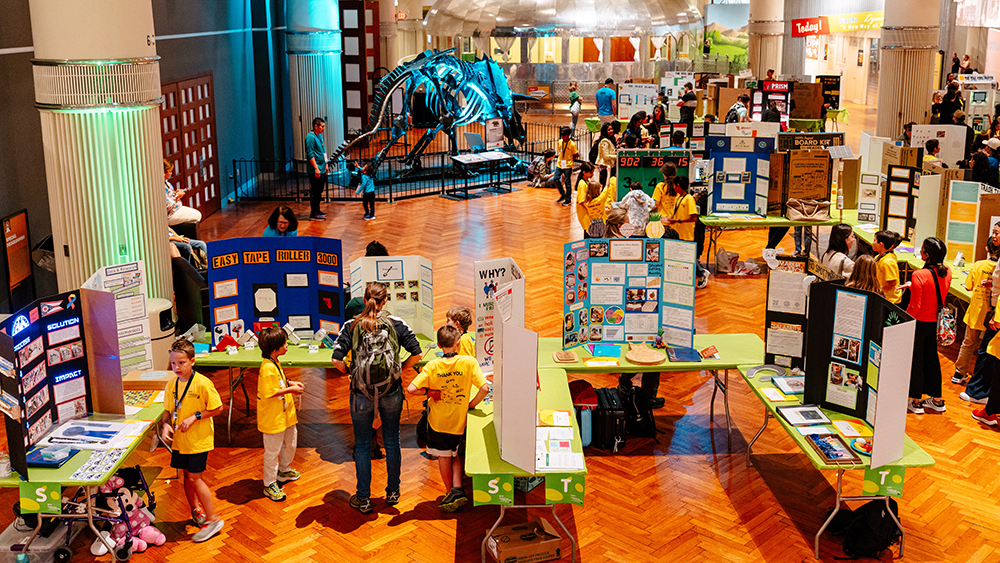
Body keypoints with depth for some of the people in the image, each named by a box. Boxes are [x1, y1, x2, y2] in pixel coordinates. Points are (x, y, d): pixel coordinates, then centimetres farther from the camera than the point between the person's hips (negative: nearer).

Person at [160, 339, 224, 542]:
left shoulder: (202, 383, -18)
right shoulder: (172, 384, 0)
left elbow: (218, 408, -12)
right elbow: (168, 410, 10)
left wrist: (195, 417, -19)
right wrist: (166, 425, -9)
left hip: (199, 439, -6)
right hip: (179, 439, 6)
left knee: (194, 478, -5)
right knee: (186, 476, 15)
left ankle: (213, 519, 5)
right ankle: (196, 511, 34)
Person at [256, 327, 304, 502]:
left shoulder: (275, 362, 5)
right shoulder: (268, 368, -27)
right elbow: (268, 393, -28)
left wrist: (290, 383, 5)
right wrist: (290, 389, -21)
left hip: (285, 414, 10)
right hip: (273, 417, -10)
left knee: (290, 441, 25)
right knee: (272, 451, 2)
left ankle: (284, 470, 46)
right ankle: (269, 485, 15)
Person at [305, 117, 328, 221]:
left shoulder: (319, 135, 15)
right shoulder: (310, 137, -14)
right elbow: (310, 154, -19)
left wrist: (325, 165, 23)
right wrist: (316, 168, -22)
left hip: (322, 170, 10)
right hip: (315, 171, -10)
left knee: (319, 191, 16)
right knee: (315, 192, -6)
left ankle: (317, 210, 26)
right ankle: (313, 214, -2)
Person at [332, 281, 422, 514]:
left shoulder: (351, 326, -7)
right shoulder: (396, 324, -5)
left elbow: (337, 359, -13)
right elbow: (416, 353, -7)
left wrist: (350, 372, 4)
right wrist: (400, 370, 7)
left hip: (361, 394, -1)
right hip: (391, 393, 1)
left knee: (362, 445, 11)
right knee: (391, 441, 17)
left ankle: (363, 499, 19)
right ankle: (393, 492, 29)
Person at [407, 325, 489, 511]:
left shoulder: (432, 366, -14)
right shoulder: (469, 362, -14)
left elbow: (411, 389, -21)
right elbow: (485, 388, -20)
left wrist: (429, 392, -5)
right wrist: (471, 405, -4)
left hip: (438, 419, -1)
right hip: (459, 419, 1)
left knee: (444, 456, 16)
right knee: (454, 454, 22)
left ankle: (450, 493, 24)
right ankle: (457, 490, 8)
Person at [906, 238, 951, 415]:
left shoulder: (919, 275, -22)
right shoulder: (947, 273, -3)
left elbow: (915, 307, -20)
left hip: (920, 322, -6)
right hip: (936, 323, 6)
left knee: (916, 360, 6)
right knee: (932, 359, 18)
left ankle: (916, 402, 13)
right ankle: (937, 400, 26)